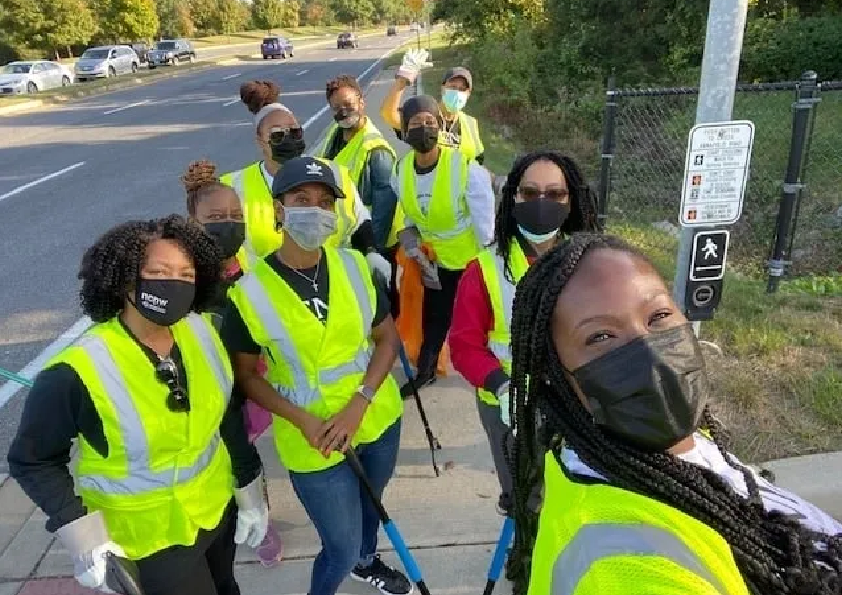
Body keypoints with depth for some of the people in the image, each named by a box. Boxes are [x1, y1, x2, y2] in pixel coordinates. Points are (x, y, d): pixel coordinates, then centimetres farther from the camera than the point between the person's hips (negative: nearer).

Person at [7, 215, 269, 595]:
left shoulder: (203, 333, -13)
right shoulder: (77, 371, -26)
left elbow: (228, 415, 0)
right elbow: (32, 461, -12)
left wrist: (251, 493, 4)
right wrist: (81, 532, -21)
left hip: (219, 508, 5)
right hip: (149, 535, -5)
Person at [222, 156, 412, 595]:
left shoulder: (354, 266, -8)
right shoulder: (250, 292, -18)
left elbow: (387, 338, -3)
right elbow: (245, 375, -8)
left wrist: (357, 407, -16)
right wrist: (304, 421, -20)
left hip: (377, 418, 4)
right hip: (312, 442, -4)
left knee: (370, 501, 30)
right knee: (342, 549, 8)